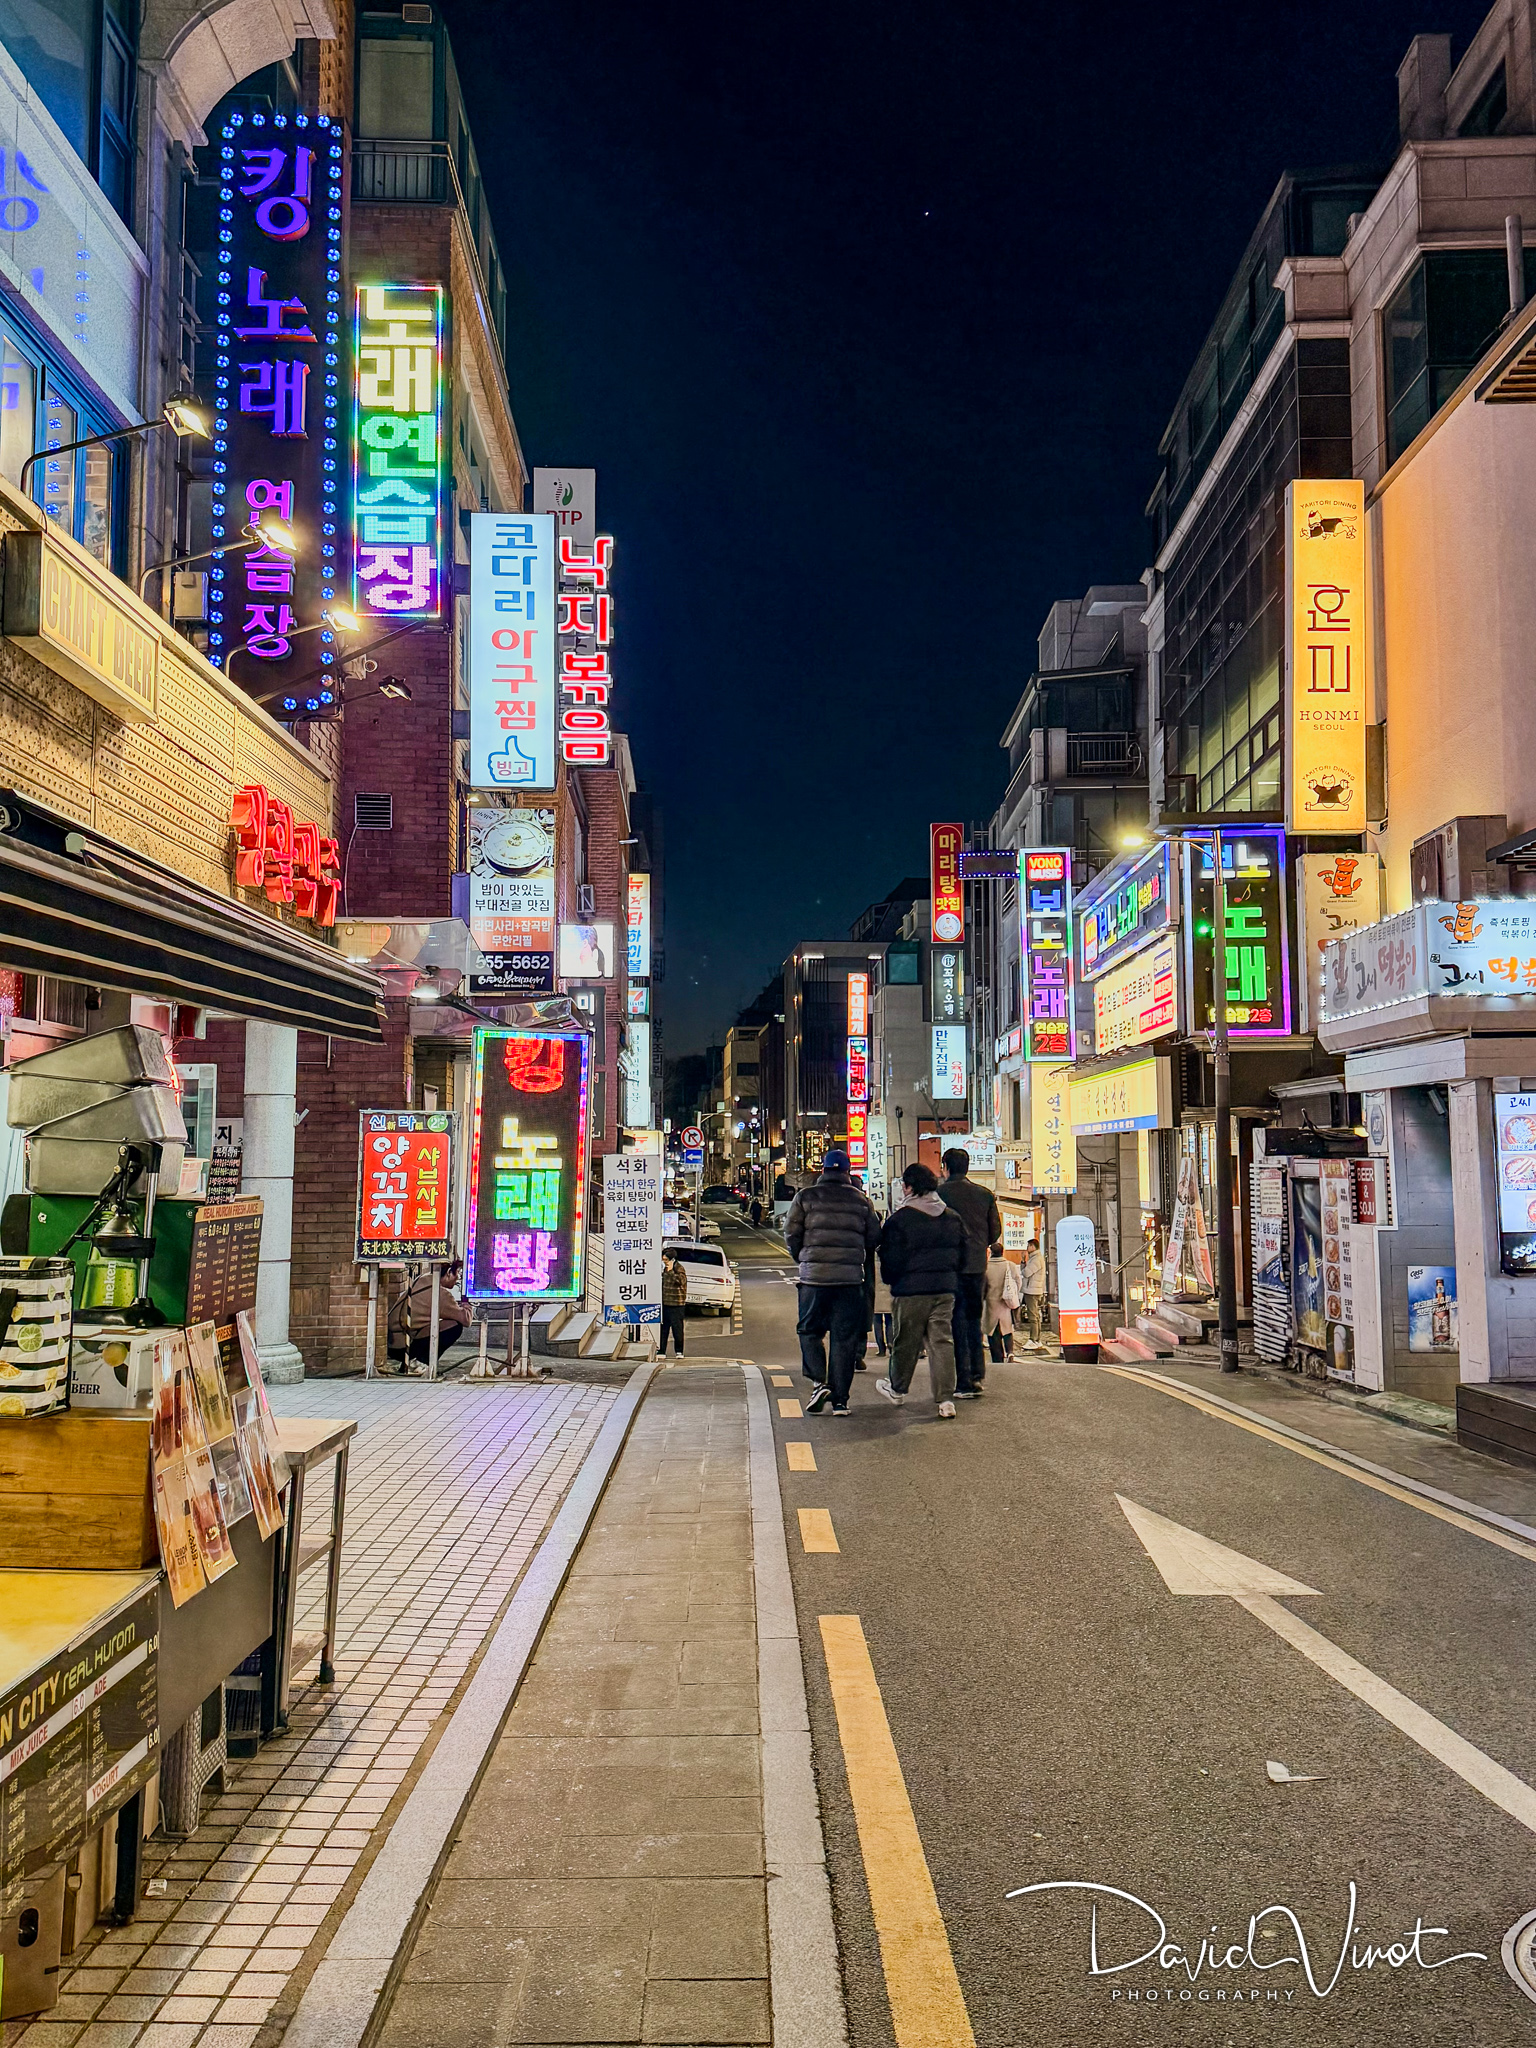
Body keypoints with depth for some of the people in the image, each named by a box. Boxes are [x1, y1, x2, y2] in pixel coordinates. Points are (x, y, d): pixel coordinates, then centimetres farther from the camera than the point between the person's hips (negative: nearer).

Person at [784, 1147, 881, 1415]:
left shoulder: (805, 1197, 2)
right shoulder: (861, 1199, 7)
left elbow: (791, 1234, 0)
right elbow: (874, 1237, 9)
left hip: (814, 1275, -1)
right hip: (850, 1277, 1)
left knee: (809, 1331, 13)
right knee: (845, 1338, 5)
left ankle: (818, 1382, -6)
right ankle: (840, 1399, 5)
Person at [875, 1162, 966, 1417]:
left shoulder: (899, 1218, -10)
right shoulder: (952, 1217, 8)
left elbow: (891, 1258, -8)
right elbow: (962, 1254, 13)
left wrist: (891, 1281, 9)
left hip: (912, 1290, -4)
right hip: (946, 1288, 4)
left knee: (906, 1341, 10)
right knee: (942, 1341, 3)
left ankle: (897, 1390, 28)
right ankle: (946, 1399, -4)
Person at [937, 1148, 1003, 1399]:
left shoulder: (939, 1193, -7)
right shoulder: (985, 1194, 6)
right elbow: (995, 1231, 9)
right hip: (977, 1265, 4)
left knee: (957, 1321, 0)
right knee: (973, 1318, 18)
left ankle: (964, 1383, -1)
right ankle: (977, 1372, 13)